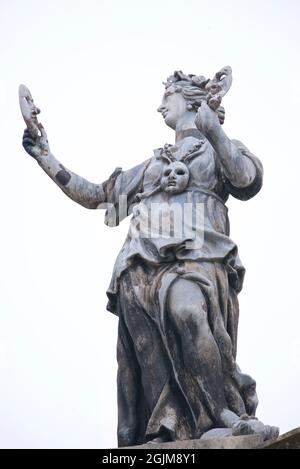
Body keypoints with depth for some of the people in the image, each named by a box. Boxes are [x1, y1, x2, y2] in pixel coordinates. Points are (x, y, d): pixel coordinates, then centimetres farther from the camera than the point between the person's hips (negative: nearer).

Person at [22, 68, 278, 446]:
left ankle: (229, 413, -33)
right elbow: (94, 195, 36)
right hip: (142, 267, 5)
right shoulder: (151, 166, 34)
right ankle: (164, 435, -17)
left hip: (194, 258, -5)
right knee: (149, 350, -13)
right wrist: (45, 157, 33)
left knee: (186, 307, -36)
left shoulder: (217, 151, 21)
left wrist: (214, 132, -7)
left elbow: (249, 182, -1)